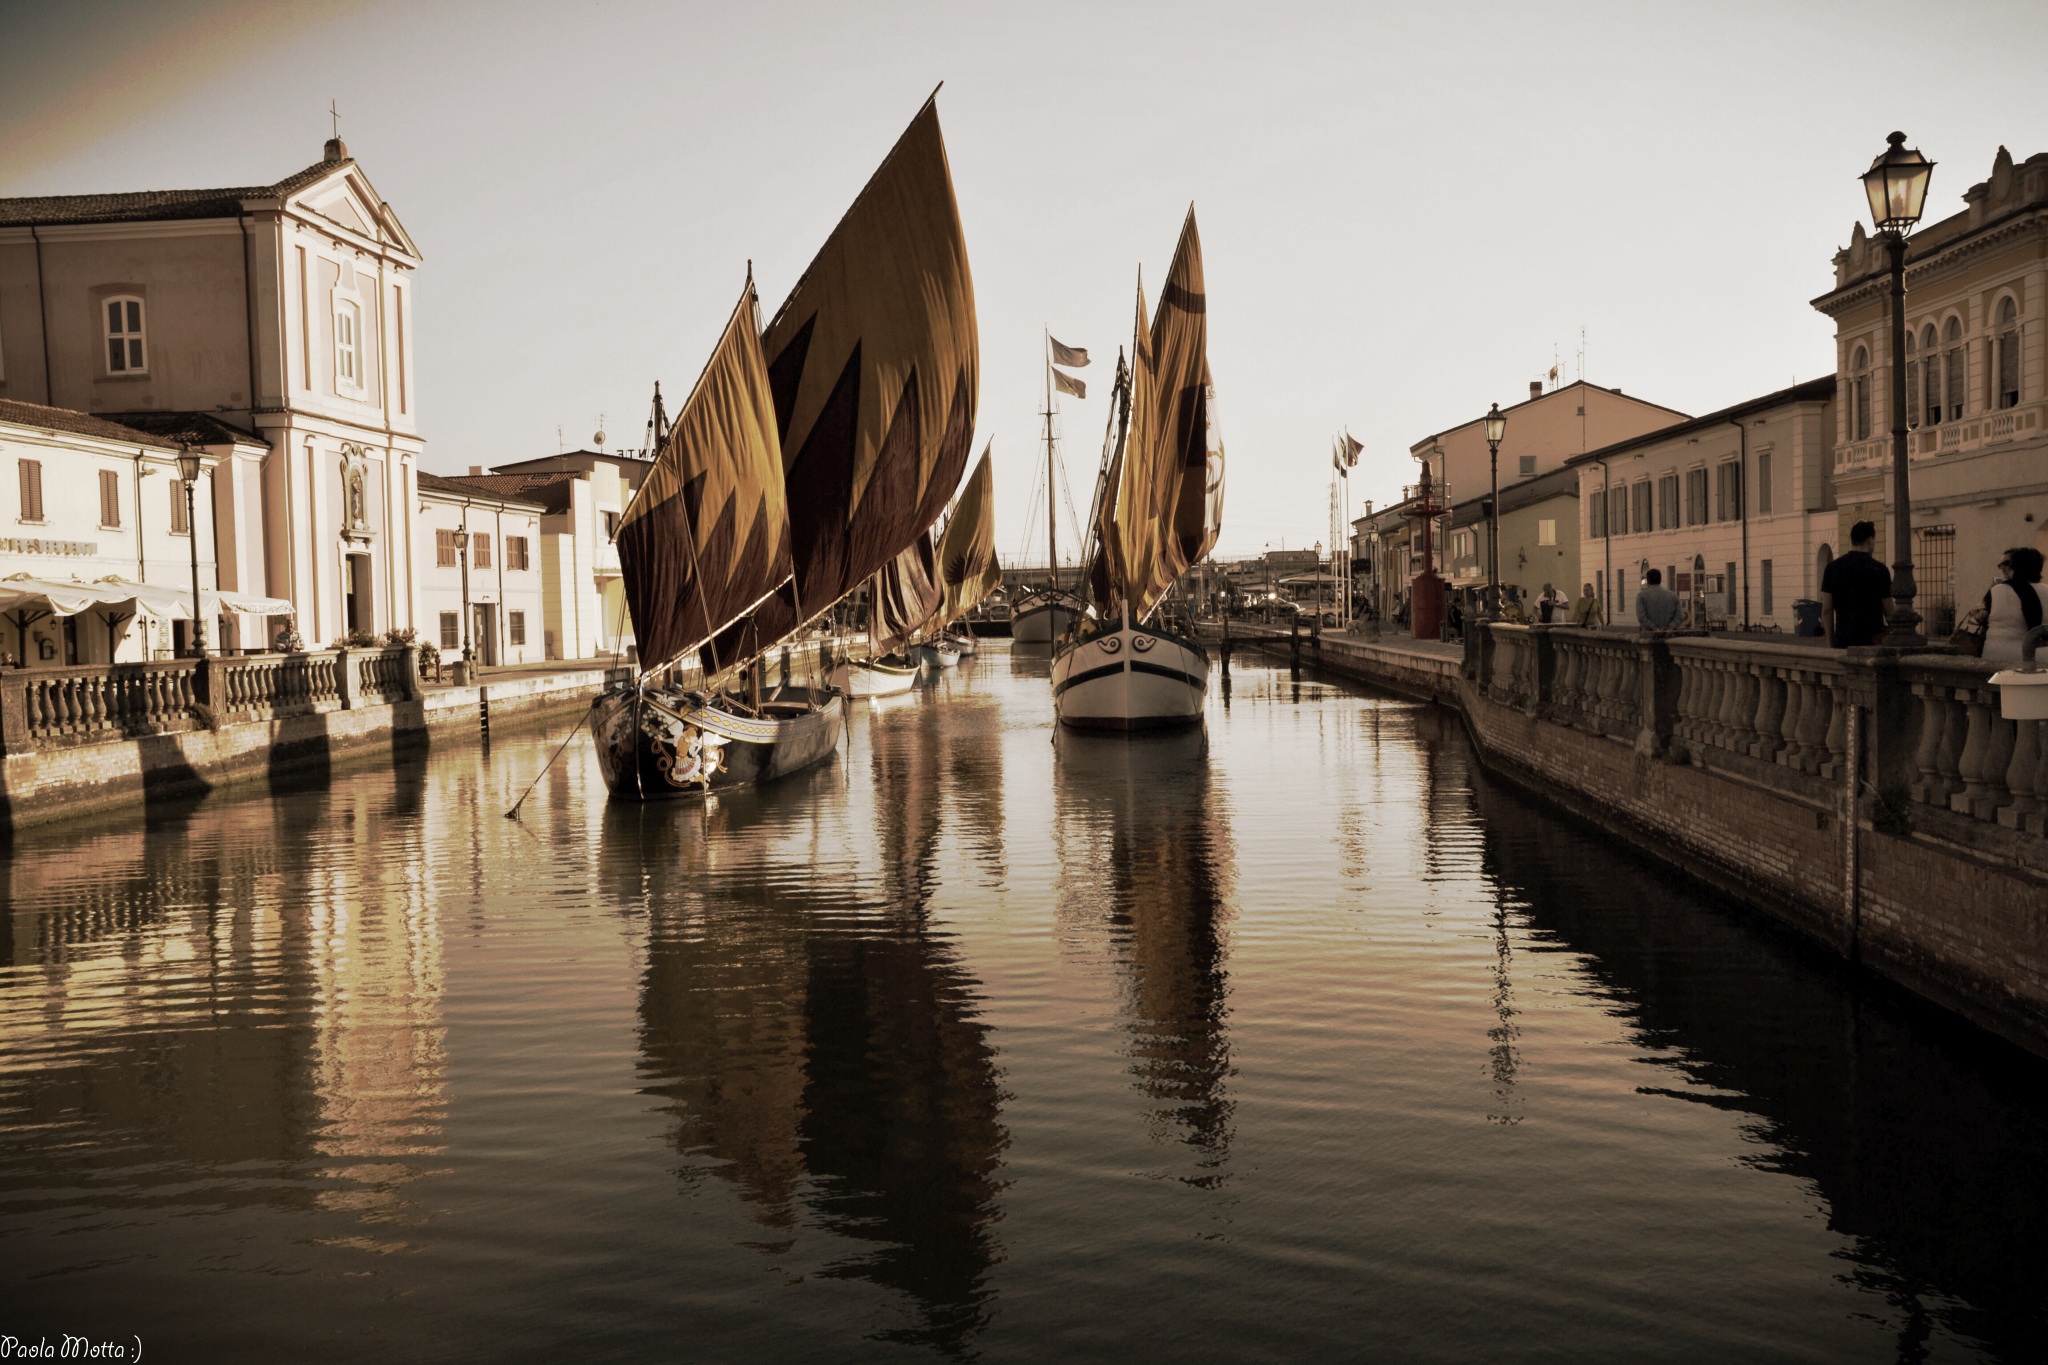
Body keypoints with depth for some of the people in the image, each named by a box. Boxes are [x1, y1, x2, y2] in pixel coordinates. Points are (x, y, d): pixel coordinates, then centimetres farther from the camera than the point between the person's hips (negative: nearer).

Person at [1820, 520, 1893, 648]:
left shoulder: (1833, 568, 3)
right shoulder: (1879, 569, -3)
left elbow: (1826, 610, 2)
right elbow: (1888, 611, 2)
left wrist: (1831, 641, 10)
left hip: (1842, 641, 2)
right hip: (1872, 639, -2)